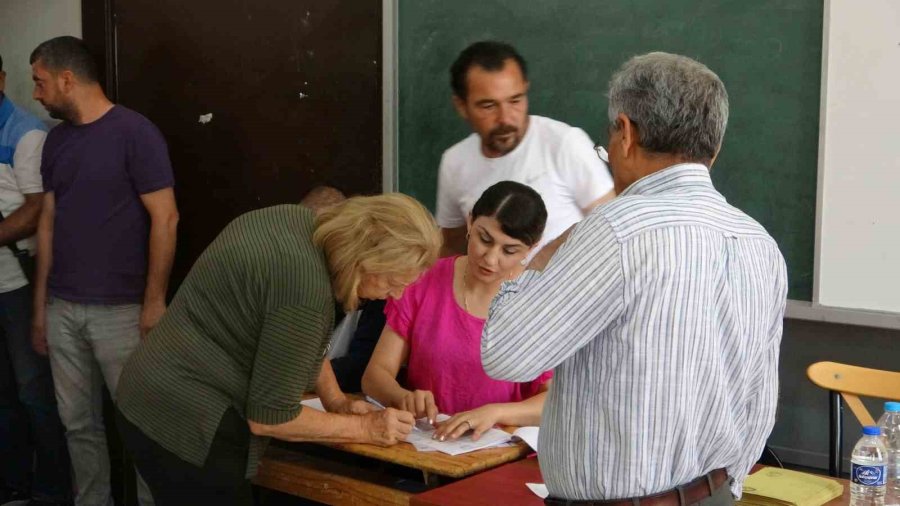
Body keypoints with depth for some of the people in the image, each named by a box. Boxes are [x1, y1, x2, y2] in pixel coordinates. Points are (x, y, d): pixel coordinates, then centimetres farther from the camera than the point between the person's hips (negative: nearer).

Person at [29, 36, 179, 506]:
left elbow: (165, 217, -12)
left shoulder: (134, 132, -10)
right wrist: (40, 305, 13)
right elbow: (48, 222, 15)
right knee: (79, 423, 12)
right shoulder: (56, 140, 11)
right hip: (63, 308, 6)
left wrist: (154, 302, -14)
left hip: (120, 310, -6)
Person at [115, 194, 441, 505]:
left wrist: (337, 402, 9)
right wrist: (363, 428, -9)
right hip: (185, 427, -10)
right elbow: (268, 416, -20)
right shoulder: (305, 289, -28)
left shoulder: (299, 222, 1)